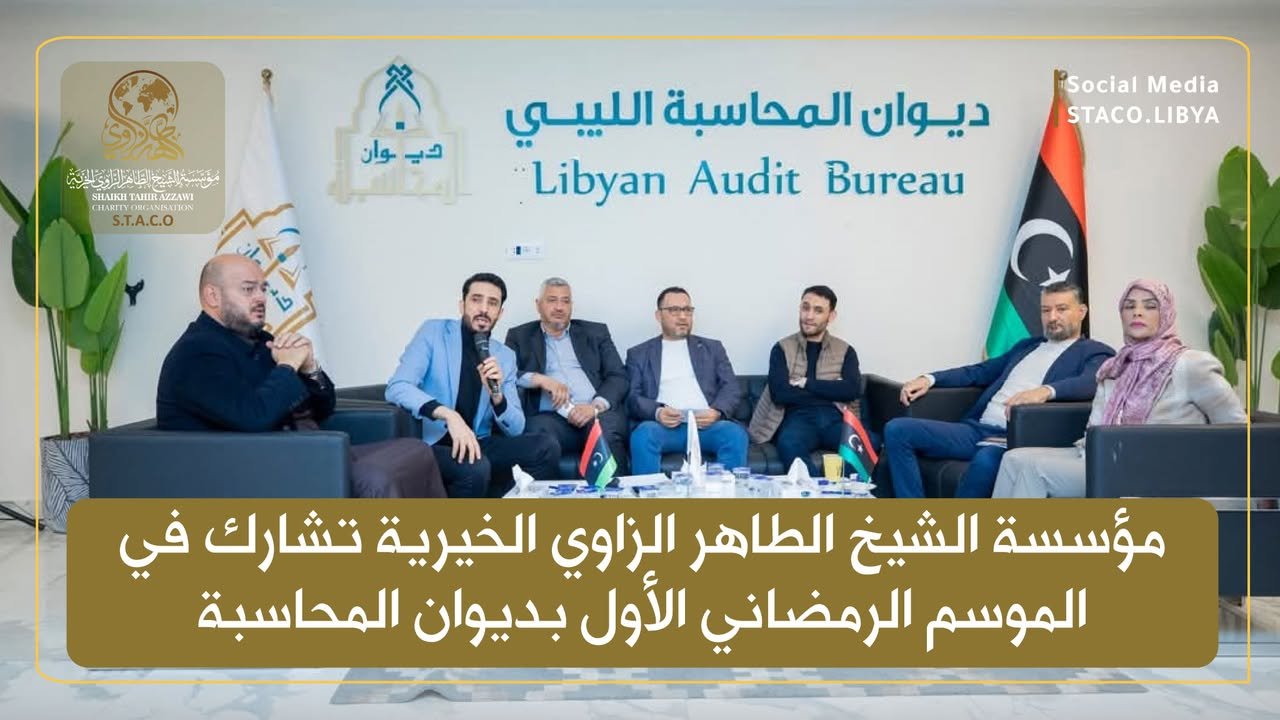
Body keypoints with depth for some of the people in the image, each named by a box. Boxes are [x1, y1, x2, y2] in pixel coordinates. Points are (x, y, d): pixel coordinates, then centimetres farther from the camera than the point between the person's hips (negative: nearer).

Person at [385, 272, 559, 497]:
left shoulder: (505, 356, 7)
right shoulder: (433, 332, -4)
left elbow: (515, 429, 4)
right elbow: (397, 388, -18)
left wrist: (496, 395, -17)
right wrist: (448, 415, -32)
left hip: (479, 443, 5)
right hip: (432, 443, -5)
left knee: (545, 448, -16)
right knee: (475, 467, -34)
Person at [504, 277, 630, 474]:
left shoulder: (596, 332, 21)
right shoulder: (520, 336, 20)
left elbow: (618, 377, 10)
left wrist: (596, 406, -9)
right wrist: (539, 379, -13)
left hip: (598, 413, 1)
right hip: (550, 417, -1)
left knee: (608, 435, -33)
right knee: (541, 432, -35)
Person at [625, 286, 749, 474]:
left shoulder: (712, 348, 23)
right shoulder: (639, 353, 19)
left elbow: (730, 387, 12)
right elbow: (632, 397, 7)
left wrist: (717, 411, -11)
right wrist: (657, 412, -15)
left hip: (706, 423, 1)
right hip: (664, 424, -1)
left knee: (735, 434, -31)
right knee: (643, 434, -35)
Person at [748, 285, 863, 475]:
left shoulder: (845, 350, 17)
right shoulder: (782, 348, 12)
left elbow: (853, 390, -2)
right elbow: (780, 393, -4)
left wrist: (807, 383, -4)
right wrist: (830, 390, -1)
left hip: (835, 417, 2)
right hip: (799, 416, -1)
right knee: (788, 444, -38)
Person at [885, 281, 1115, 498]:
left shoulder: (1094, 353, 9)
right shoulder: (1026, 345, 29)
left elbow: (1091, 383, -13)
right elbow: (981, 371, 28)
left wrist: (1046, 391, -34)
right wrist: (929, 379, 12)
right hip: (977, 428, 7)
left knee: (986, 460, -42)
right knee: (897, 430, -13)